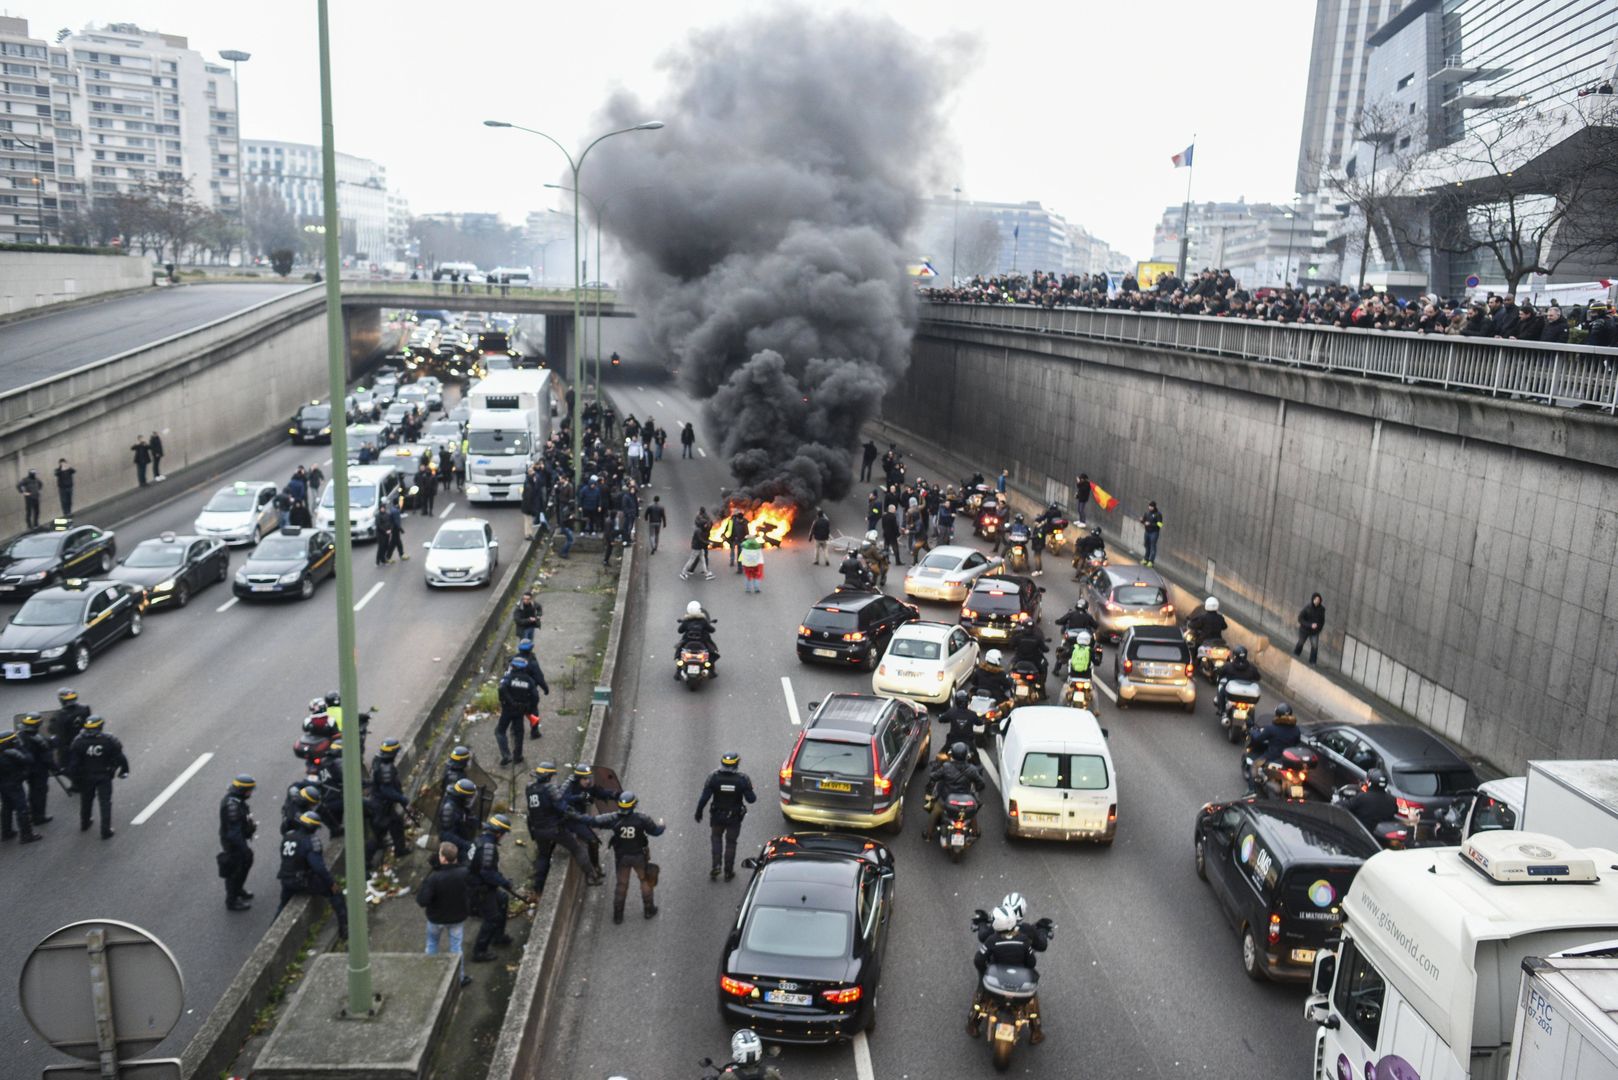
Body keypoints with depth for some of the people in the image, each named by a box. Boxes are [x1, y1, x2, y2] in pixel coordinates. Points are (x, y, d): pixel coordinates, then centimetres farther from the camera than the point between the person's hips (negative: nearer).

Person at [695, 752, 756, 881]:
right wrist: (755, 797, 8)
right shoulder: (742, 778, -18)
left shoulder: (714, 776, -17)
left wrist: (698, 812, 0)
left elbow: (704, 797, -14)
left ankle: (716, 865, 11)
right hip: (735, 817, 0)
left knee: (716, 837, 23)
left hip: (717, 816, 0)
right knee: (731, 842, 15)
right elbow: (750, 798, -15)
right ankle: (728, 872, 21)